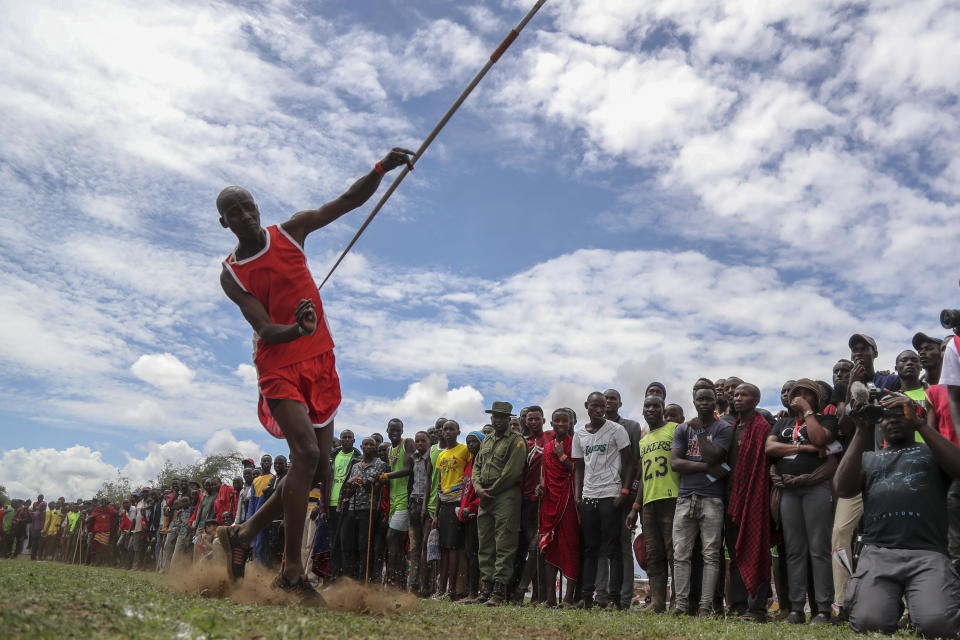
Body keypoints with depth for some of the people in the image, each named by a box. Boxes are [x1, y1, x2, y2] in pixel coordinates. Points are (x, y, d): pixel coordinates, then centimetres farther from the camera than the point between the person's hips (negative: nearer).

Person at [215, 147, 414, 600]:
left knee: (317, 468, 5)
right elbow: (265, 332, -13)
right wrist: (297, 329, -35)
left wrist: (382, 168, -14)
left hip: (320, 363, 5)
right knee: (307, 453, -23)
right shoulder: (231, 274, -2)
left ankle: (243, 534, 23)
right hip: (279, 367, -4)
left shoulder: (291, 232, 6)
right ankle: (292, 571, -15)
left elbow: (349, 200, 2)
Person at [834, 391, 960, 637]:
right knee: (869, 622, -20)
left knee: (937, 623, -26)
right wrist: (862, 431, 1)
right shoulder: (869, 458, 24)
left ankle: (917, 600, 9)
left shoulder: (931, 451, 19)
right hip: (878, 553, 1)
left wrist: (918, 423, -6)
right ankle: (892, 603, 13)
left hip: (927, 554, -1)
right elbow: (843, 488, 4)